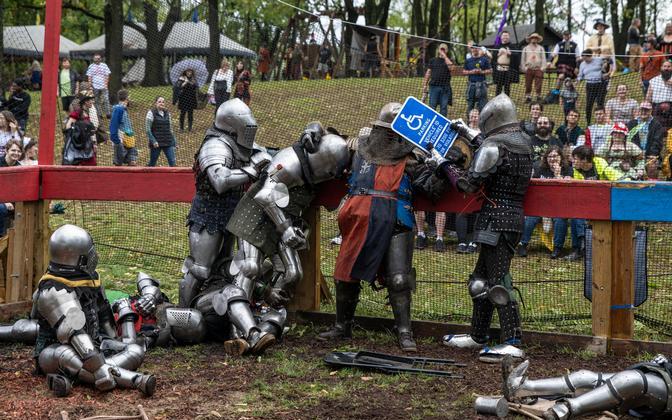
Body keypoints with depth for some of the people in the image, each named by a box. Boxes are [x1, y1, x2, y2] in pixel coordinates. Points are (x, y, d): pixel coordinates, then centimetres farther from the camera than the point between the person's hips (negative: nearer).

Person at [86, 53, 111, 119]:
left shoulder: (104, 65, 4)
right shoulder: (91, 66, 5)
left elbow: (107, 76, 5)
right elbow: (89, 77, 6)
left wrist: (106, 84, -4)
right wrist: (90, 85, -1)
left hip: (103, 86, -1)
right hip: (95, 87, 1)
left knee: (106, 100, -7)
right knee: (97, 101, 5)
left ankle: (108, 114, -2)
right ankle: (99, 114, 11)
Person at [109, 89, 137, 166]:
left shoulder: (125, 109, 15)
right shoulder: (118, 109, -13)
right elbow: (113, 125, -18)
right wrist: (117, 141, -21)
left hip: (129, 142, 9)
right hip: (121, 141, -9)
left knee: (133, 163, 4)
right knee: (119, 163, -1)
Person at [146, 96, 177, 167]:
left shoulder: (167, 113, 12)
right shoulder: (151, 113, -4)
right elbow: (148, 129, -7)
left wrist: (174, 141, 14)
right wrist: (153, 141, -16)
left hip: (168, 142, 4)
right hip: (156, 143, -4)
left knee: (172, 162, -6)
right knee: (152, 164, 5)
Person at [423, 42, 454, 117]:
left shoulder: (448, 60, 10)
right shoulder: (433, 60, 13)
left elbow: (450, 66, -14)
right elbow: (428, 73, 13)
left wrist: (444, 56, -7)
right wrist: (425, 85, 5)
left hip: (445, 87, 0)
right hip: (434, 86, 0)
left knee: (444, 107, 1)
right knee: (432, 107, -2)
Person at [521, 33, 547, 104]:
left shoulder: (541, 48, 12)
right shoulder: (526, 48, 13)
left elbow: (543, 58, 9)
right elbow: (523, 59, 12)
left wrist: (542, 68, -2)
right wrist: (524, 68, 2)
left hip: (538, 69, -1)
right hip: (529, 69, 1)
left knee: (538, 85, -5)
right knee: (528, 85, -1)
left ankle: (538, 97, 1)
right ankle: (528, 97, 5)